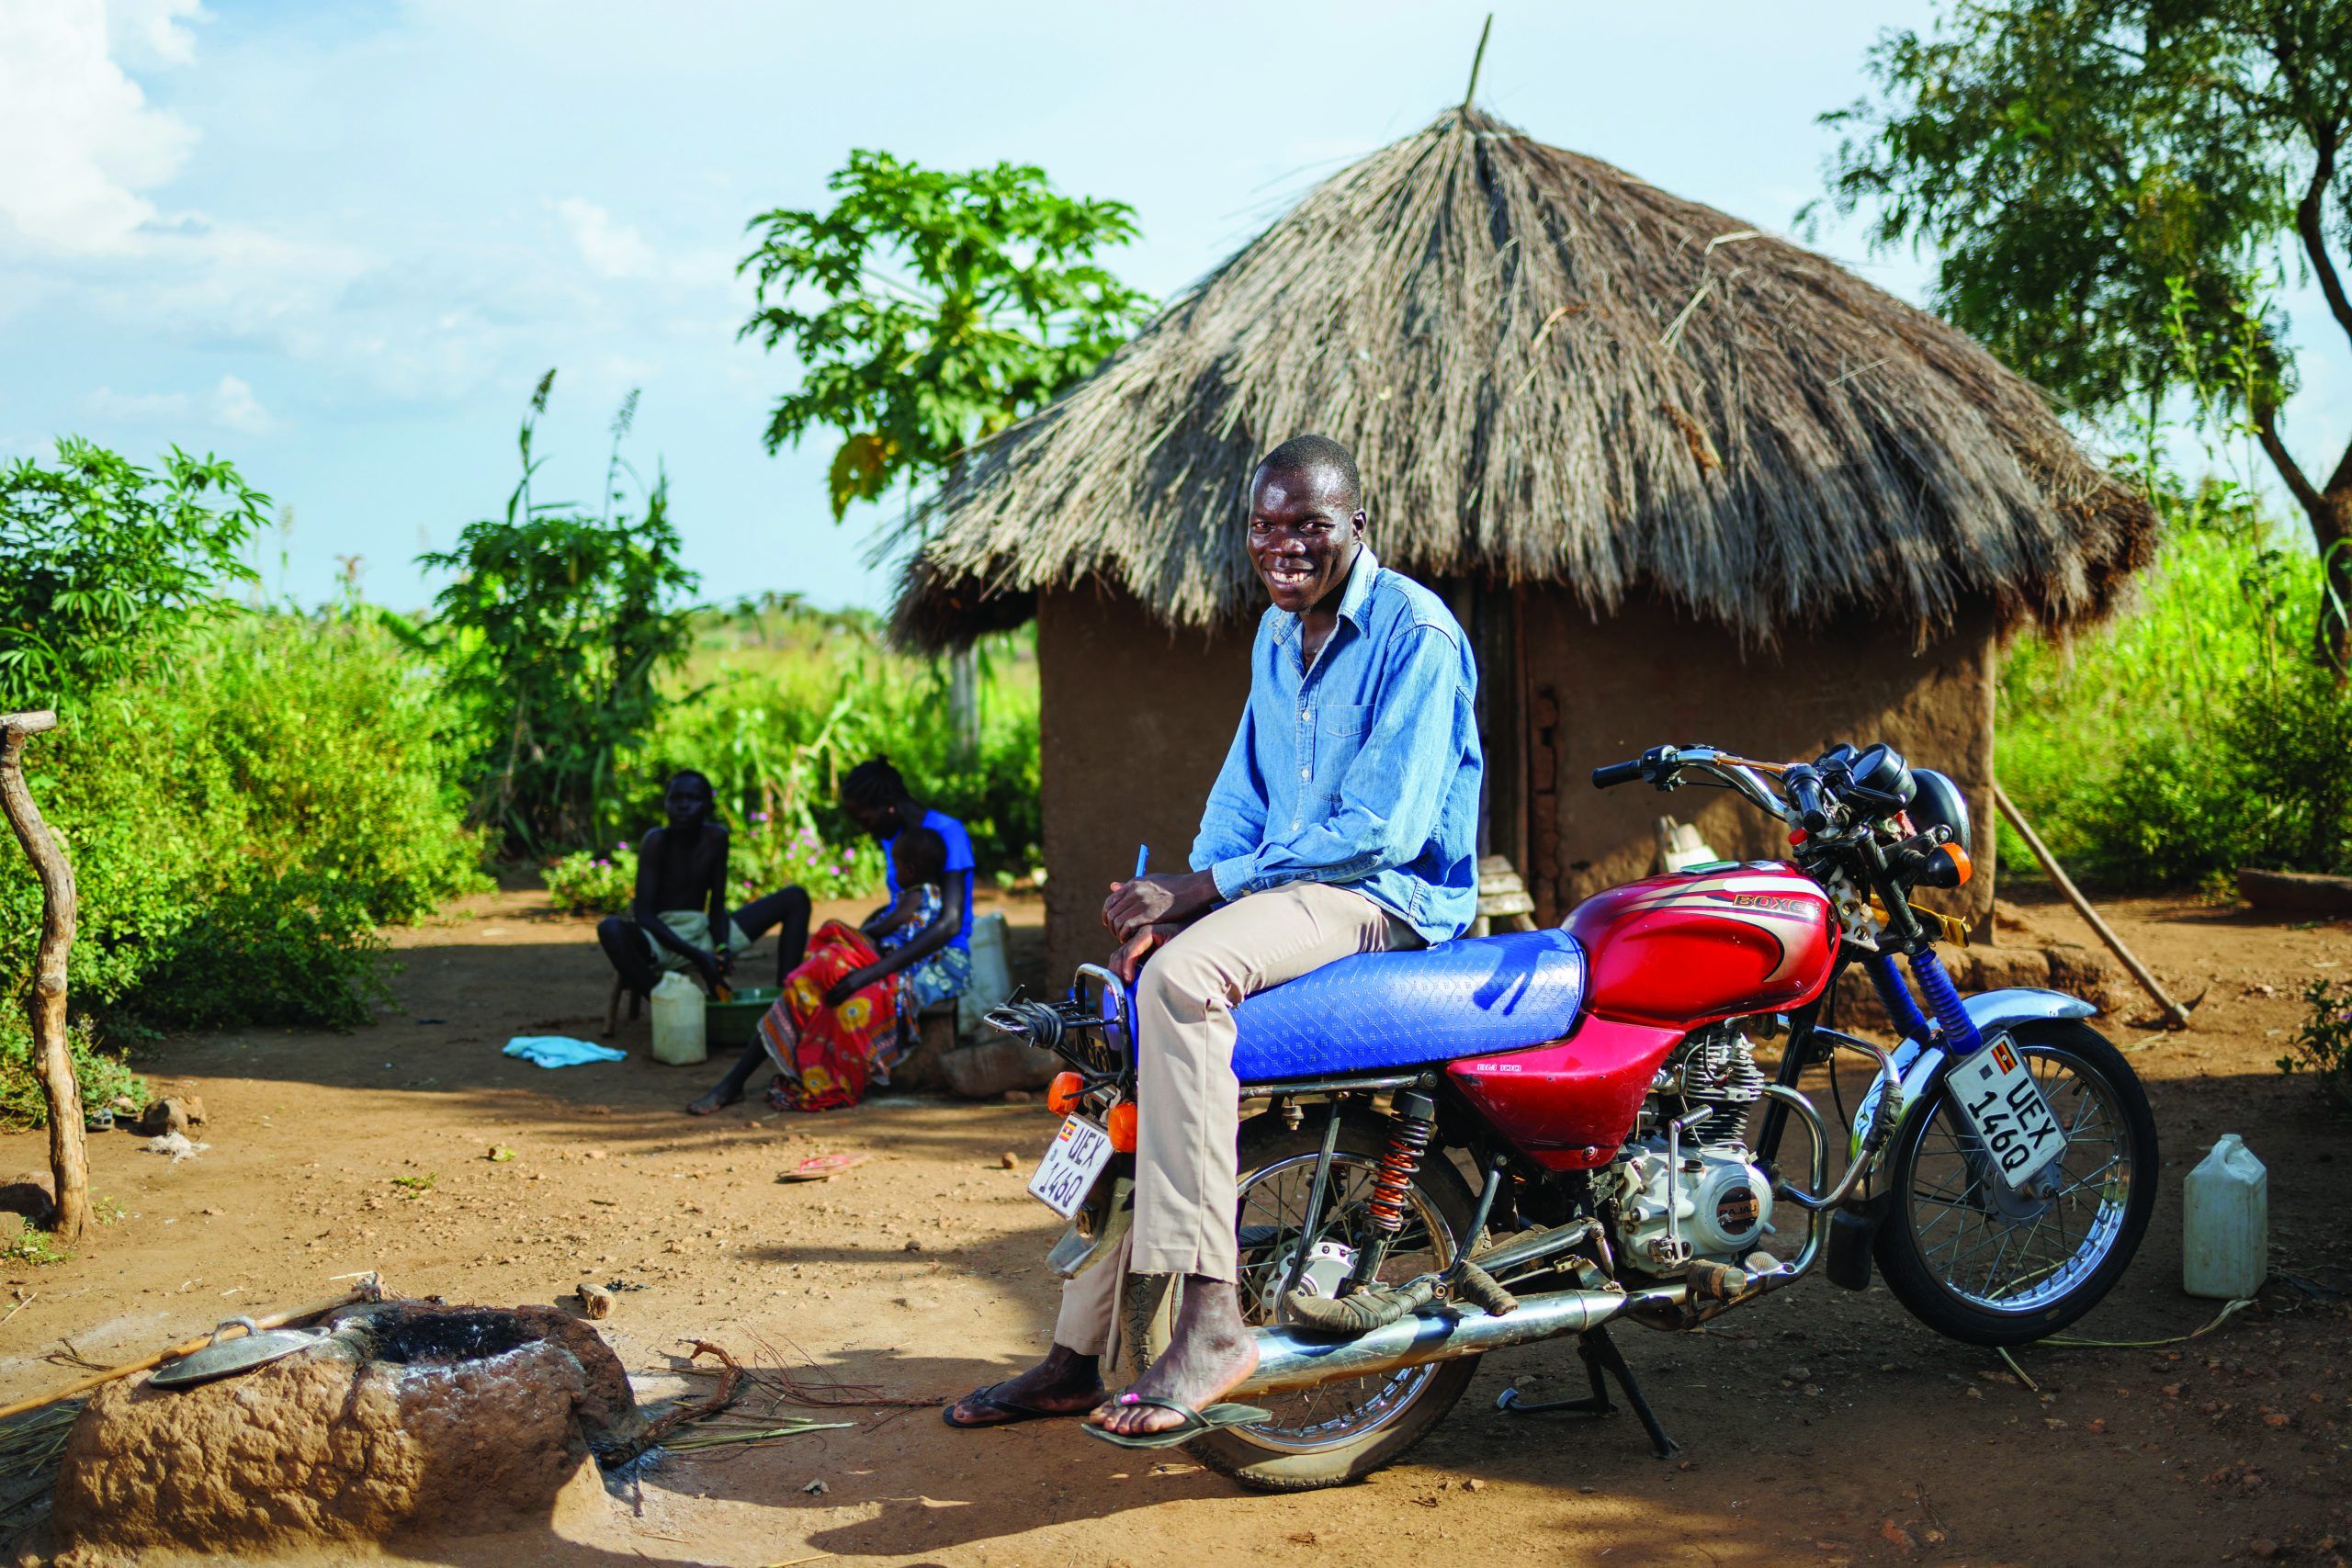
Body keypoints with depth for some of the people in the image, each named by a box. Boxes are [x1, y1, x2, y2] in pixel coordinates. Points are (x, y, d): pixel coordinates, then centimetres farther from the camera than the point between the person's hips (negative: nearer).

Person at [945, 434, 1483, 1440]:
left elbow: (1383, 826, -21)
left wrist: (1192, 894, -21)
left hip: (1393, 895, -9)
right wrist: (1167, 910, -4)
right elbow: (1244, 797, 16)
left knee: (1179, 979, -32)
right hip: (1287, 887, 10)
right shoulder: (1276, 635, 15)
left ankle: (1210, 1316, -35)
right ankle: (1079, 1353, 15)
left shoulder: (1416, 631, -14)